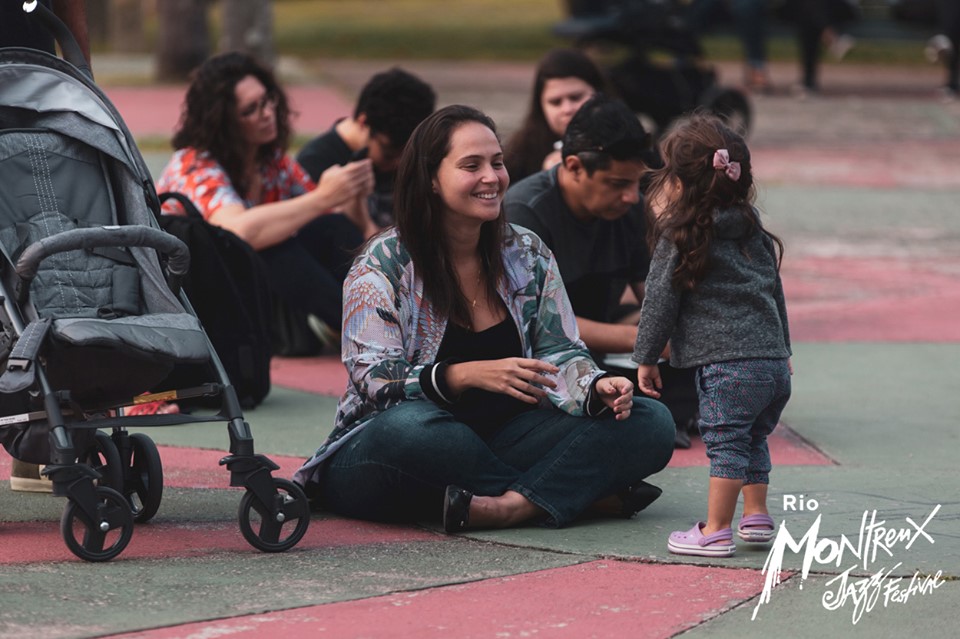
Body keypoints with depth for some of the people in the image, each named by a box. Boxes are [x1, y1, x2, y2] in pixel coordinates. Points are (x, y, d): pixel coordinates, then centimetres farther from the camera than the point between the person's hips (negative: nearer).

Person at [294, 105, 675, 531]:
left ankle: (511, 505, -37)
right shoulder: (383, 266, -6)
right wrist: (468, 375, -32)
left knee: (649, 423, -14)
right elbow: (375, 383, -15)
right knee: (409, 426, -42)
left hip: (498, 440, 5)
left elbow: (559, 353, 7)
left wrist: (596, 388, -17)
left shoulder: (527, 255, 9)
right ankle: (588, 489, -26)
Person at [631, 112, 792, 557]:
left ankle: (715, 531, -4)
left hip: (726, 364, -7)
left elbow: (660, 301, -1)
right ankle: (756, 516, 23)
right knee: (752, 440, 20)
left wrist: (647, 358, 9)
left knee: (726, 444, -6)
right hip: (773, 361, 7)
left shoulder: (679, 238, -4)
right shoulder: (755, 234, 17)